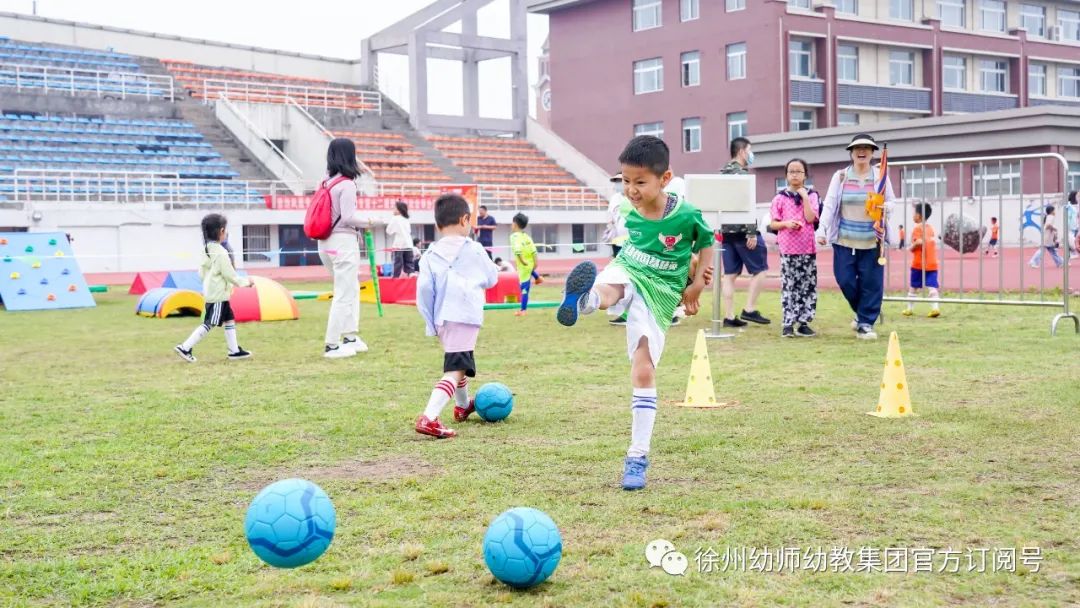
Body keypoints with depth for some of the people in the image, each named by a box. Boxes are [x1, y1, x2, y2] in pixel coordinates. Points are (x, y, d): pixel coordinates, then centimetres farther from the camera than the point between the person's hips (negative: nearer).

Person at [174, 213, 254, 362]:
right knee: (209, 324, -6)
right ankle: (185, 348, -7)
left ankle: (234, 350, 18)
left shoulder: (206, 250, 9)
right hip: (218, 295, -10)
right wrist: (245, 282, -4)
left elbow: (201, 272, 12)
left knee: (229, 319, 14)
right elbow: (229, 274, -17)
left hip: (210, 292, 10)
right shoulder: (221, 253, -19)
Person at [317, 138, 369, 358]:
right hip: (344, 242, -8)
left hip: (326, 243, 8)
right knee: (344, 294, 0)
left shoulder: (326, 182, 8)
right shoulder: (347, 184, -15)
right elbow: (348, 218, -20)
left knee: (351, 289, 21)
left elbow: (326, 214, 13)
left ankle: (350, 336, 25)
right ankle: (332, 345, 2)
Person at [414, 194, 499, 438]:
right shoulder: (474, 250, 1)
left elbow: (424, 289, 1)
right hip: (465, 317, -6)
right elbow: (491, 279, 12)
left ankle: (463, 405, 52)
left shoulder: (430, 255, 6)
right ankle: (429, 417, -31)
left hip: (442, 319, 6)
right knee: (455, 369, -12)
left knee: (458, 361, 29)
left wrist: (431, 322, 10)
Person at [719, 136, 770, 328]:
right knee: (759, 269, 4)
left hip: (726, 230, 8)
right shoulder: (742, 173, -11)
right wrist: (751, 233, -19)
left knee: (729, 274, 7)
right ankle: (749, 310, -1)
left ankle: (729, 316, 5)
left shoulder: (722, 174, 14)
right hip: (742, 229, -8)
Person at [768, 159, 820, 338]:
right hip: (788, 248, -1)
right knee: (788, 286, -2)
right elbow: (772, 224, 5)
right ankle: (788, 324, 0)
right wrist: (785, 224, -13)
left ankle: (804, 323, 9)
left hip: (808, 248, 1)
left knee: (808, 286, 2)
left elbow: (810, 218, -9)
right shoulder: (780, 197, 4)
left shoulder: (812, 195, 6)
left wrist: (805, 197, -10)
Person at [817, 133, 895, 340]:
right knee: (845, 280, -1)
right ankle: (861, 312, 25)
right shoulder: (840, 176, 3)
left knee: (871, 283, -3)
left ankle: (866, 323, 9)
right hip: (844, 239, 0)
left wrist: (884, 208, -14)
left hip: (872, 241, 0)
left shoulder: (880, 177, 4)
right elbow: (829, 205, 0)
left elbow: (891, 202, 10)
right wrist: (822, 231, -9)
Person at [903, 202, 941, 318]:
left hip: (919, 264, -5)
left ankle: (910, 309, 18)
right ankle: (935, 308, -17)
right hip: (932, 263, 5)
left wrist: (912, 247, -5)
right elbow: (934, 241, 15)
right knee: (932, 287, -3)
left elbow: (919, 242, -22)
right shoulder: (930, 228, 14)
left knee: (913, 287, 9)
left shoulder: (917, 228, -9)